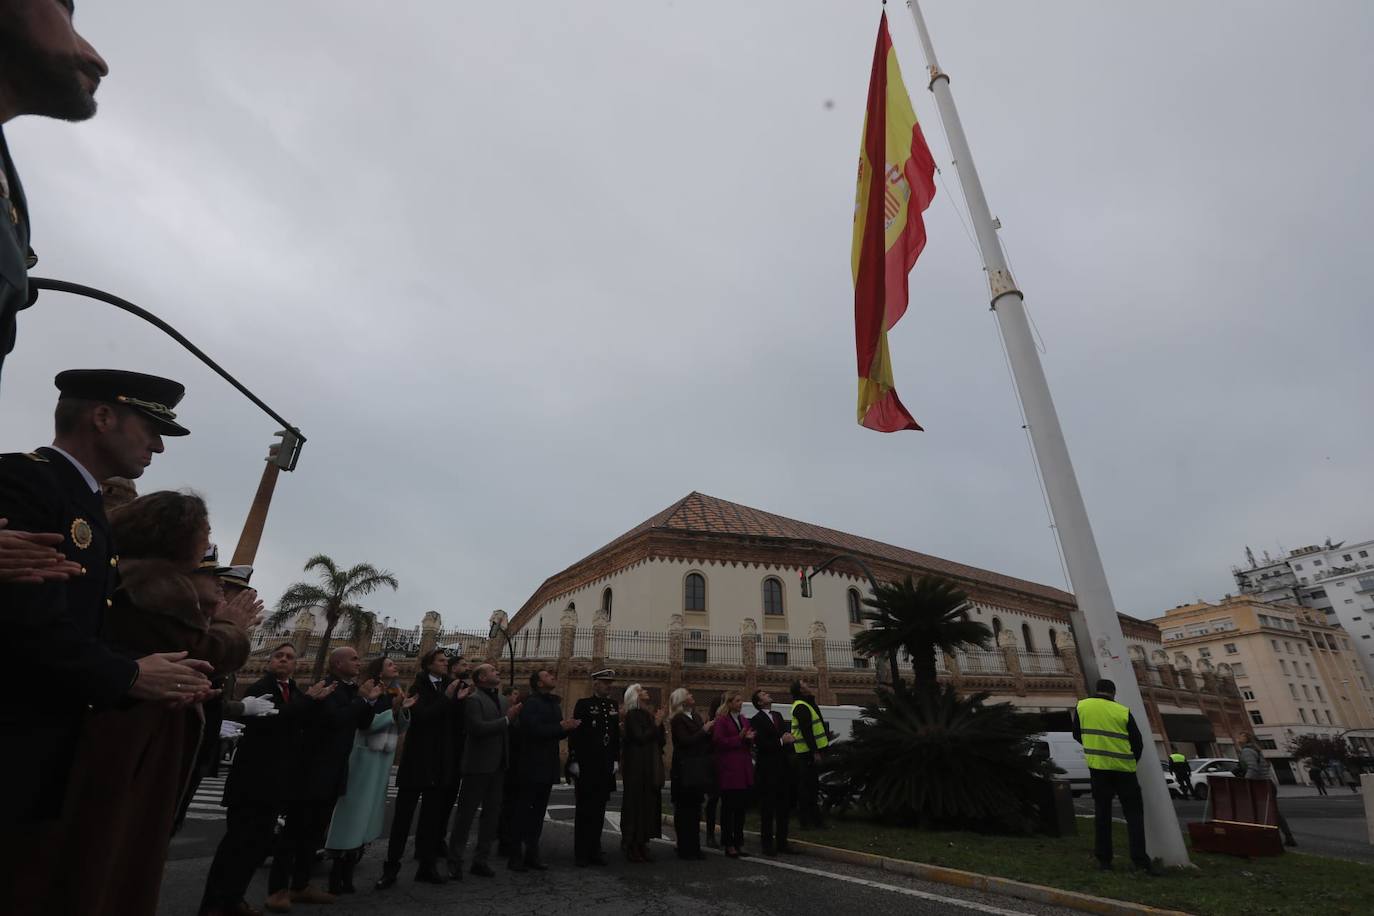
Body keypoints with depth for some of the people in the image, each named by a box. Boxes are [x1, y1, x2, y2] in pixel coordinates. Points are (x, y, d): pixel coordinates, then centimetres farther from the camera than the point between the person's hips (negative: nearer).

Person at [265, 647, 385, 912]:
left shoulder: (352, 689, 8)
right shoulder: (325, 687, -16)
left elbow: (363, 724, 12)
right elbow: (335, 719, -30)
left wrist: (370, 700, -3)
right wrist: (362, 699, -20)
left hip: (332, 773, 8)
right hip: (312, 770, -8)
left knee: (314, 832, 15)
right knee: (294, 830, 1)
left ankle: (300, 885, 25)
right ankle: (277, 889, 11)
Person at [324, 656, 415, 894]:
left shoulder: (396, 694, 8)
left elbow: (400, 730, 9)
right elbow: (368, 723, -20)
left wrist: (404, 709, -8)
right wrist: (394, 709, -27)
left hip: (384, 759, 7)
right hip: (366, 758, -7)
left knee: (368, 813, 12)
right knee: (354, 813, -1)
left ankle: (346, 876, 23)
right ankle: (337, 877, 11)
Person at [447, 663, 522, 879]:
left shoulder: (504, 700, 10)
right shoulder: (473, 700, -12)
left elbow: (509, 729, 8)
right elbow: (478, 728, -25)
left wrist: (514, 716, -11)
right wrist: (507, 719, -21)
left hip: (498, 766, 7)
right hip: (478, 765, -7)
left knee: (492, 814, 14)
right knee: (465, 814, 4)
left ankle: (480, 860, 25)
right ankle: (455, 861, 18)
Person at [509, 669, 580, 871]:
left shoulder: (555, 703, 14)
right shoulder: (531, 703, -12)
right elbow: (534, 730, -25)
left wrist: (568, 727, -3)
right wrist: (561, 727, -20)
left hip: (548, 767, 8)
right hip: (532, 766, -8)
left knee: (539, 811, 12)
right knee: (524, 810, 1)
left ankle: (532, 854, 21)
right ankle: (516, 856, 10)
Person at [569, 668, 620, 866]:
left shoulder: (613, 705, 9)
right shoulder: (583, 704, -7)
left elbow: (616, 734, 13)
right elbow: (575, 734, -10)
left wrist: (616, 759, 8)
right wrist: (573, 761, -14)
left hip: (605, 767, 5)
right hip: (586, 766, -5)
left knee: (599, 809, 11)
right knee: (583, 809, 4)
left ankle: (594, 850, 21)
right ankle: (581, 852, 14)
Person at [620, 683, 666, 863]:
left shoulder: (651, 714, 11)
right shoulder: (632, 715, -8)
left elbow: (662, 741, 9)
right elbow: (640, 737, -18)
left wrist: (659, 723, -6)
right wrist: (656, 725, -13)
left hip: (651, 769, 7)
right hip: (637, 768, -7)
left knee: (650, 804, 8)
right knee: (635, 803, -2)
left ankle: (642, 844, 17)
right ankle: (630, 845, 8)